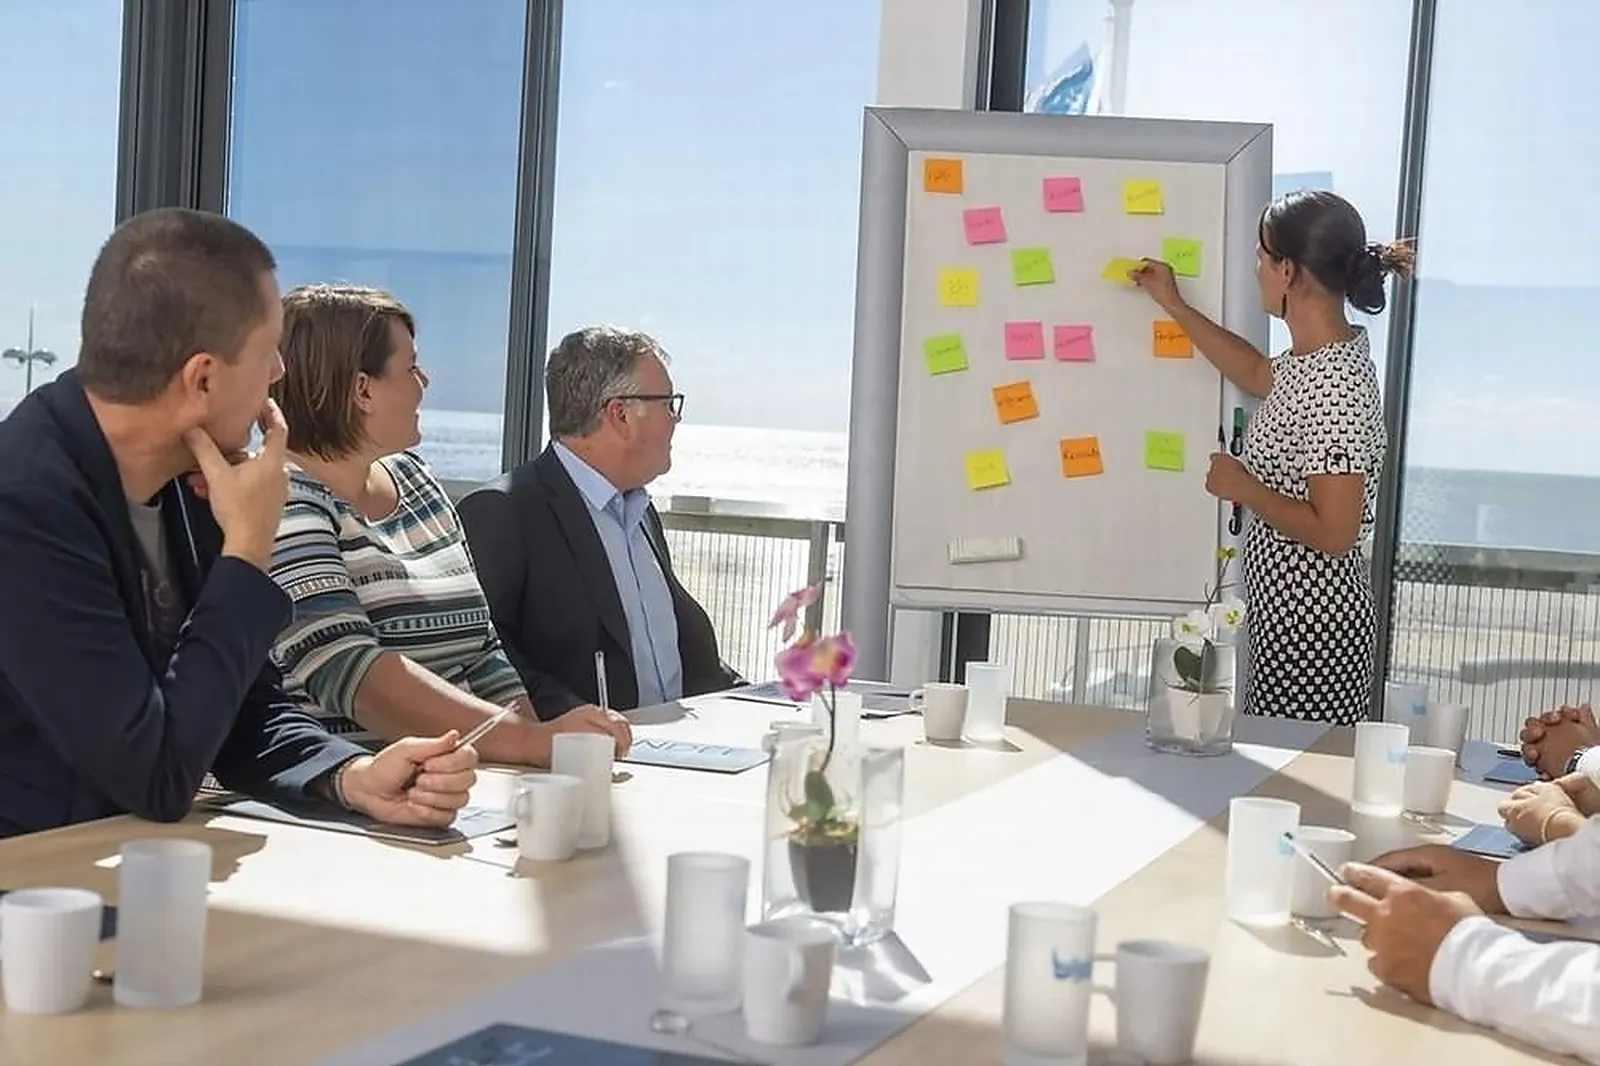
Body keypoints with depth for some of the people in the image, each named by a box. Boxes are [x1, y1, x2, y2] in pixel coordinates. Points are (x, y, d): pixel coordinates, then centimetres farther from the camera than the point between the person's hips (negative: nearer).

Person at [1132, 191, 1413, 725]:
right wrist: (1173, 305, 31)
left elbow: (1334, 533, -26)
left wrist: (1242, 488, -14)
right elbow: (1259, 375, 30)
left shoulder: (1334, 386, -23)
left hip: (1312, 626, -10)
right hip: (1289, 614, 10)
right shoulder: (1318, 354, 6)